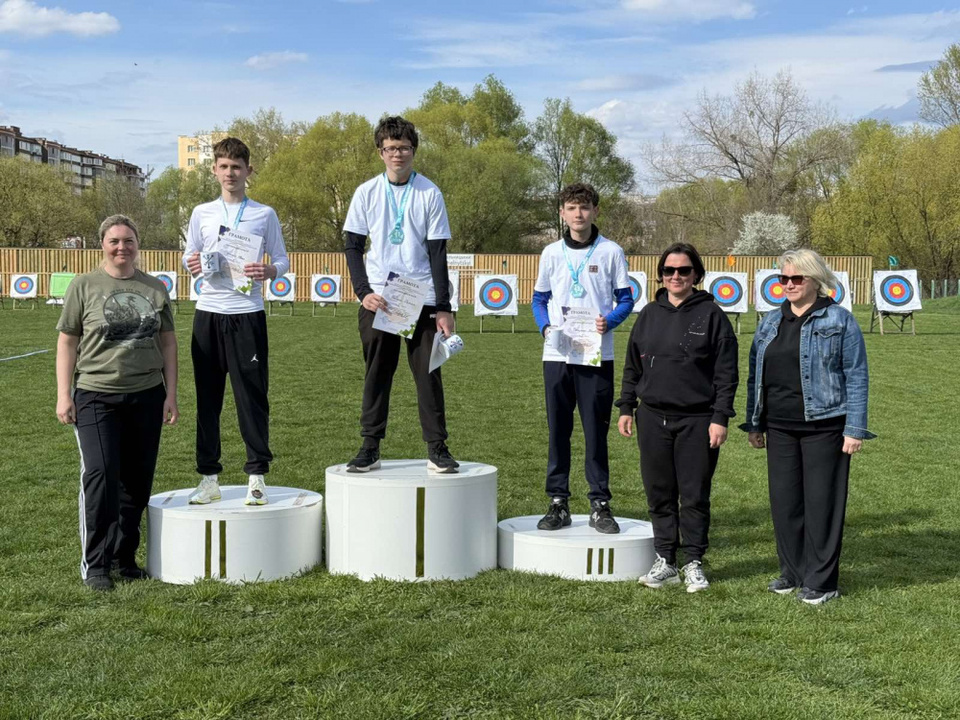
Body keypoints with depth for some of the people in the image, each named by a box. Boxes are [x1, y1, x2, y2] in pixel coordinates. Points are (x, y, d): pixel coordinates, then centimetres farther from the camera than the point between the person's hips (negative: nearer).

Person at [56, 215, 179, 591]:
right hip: (96, 397, -3)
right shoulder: (84, 286, 1)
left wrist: (171, 394, 7)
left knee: (138, 479, 6)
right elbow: (67, 341, 2)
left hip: (146, 397, 3)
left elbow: (167, 342, 12)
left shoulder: (155, 288, 9)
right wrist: (63, 395, -4)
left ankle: (125, 556, 21)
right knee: (100, 474, -12)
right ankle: (95, 564, -1)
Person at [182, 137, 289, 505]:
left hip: (247, 313, -2)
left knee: (252, 396, -1)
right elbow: (189, 256, 16)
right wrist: (191, 264, -8)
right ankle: (209, 477, 12)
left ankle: (257, 475, 7)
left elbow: (282, 259, 6)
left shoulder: (264, 214, 5)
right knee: (207, 397, 5)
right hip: (208, 312, 2)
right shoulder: (202, 213, 11)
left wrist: (269, 271, -17)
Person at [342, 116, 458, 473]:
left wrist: (444, 307, -5)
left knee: (428, 374, -1)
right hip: (377, 298, 1)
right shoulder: (367, 192, 4)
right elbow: (352, 246, 6)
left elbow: (437, 253, 0)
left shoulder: (429, 194, 0)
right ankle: (370, 448, 12)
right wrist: (363, 292, -8)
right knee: (377, 374, 5)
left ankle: (437, 448, 6)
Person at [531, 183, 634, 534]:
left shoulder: (611, 252, 3)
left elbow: (625, 300, 6)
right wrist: (545, 327, -5)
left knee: (596, 431, 1)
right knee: (557, 430, 6)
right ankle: (558, 502, 15)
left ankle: (600, 504, 11)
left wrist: (609, 321, -14)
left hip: (597, 356, -2)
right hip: (557, 355, 2)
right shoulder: (551, 253, 9)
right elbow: (539, 299, 14)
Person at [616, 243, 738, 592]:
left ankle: (693, 563, 16)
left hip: (697, 421, -3)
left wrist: (720, 417, -9)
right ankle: (665, 561, 19)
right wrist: (626, 408, 9)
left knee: (695, 495, 3)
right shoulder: (649, 315, 9)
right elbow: (632, 366, 15)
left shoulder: (711, 314, -2)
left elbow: (726, 371, -4)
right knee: (659, 494, 8)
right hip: (653, 418, 4)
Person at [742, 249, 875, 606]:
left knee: (822, 502, 0)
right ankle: (792, 572, 22)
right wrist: (754, 424, 14)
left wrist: (855, 429, -10)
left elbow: (856, 377, -5)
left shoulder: (839, 321, -2)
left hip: (824, 426, -5)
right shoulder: (770, 323, 12)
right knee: (784, 501, 8)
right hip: (780, 429, 5)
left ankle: (821, 581, 9)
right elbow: (755, 376, 16)